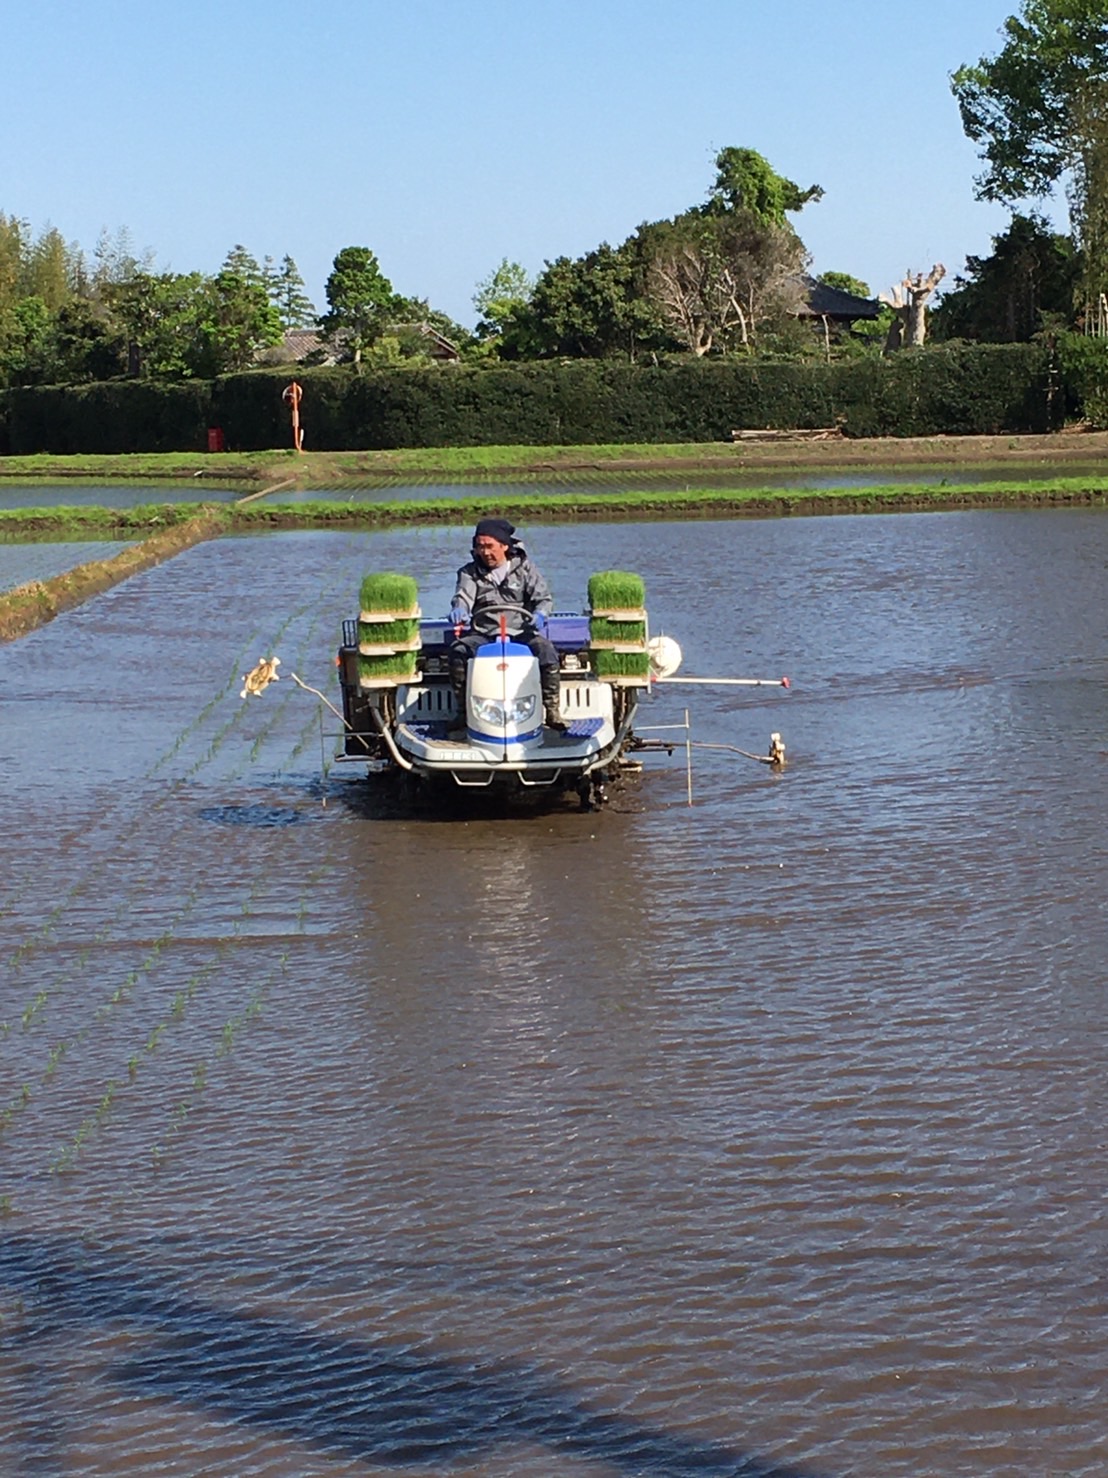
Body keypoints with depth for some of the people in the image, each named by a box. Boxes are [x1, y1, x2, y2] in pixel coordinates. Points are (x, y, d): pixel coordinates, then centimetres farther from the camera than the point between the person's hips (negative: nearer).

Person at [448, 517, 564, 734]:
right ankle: (463, 711, -16)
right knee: (458, 649, -29)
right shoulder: (470, 572, 11)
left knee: (546, 649, -30)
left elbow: (543, 597, 2)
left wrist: (540, 614, -22)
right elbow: (463, 596, -6)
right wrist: (459, 610, -31)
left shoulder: (525, 568, 8)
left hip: (520, 632, -1)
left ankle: (553, 711, -19)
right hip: (483, 635, 1)